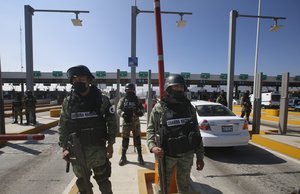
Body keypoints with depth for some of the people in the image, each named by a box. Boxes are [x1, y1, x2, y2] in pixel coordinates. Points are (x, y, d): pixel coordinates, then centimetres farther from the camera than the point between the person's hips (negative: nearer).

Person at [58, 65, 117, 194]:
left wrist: (110, 144, -5)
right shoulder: (68, 102, -2)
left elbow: (112, 122, -4)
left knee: (103, 180, 12)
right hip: (76, 149, 3)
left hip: (98, 148, -2)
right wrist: (64, 148, 1)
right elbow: (63, 126, 5)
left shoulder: (102, 100, -8)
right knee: (82, 181, 20)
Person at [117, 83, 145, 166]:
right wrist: (123, 114, -28)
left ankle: (140, 156, 21)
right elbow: (118, 109, -8)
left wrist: (140, 112, -19)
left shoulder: (137, 100, 6)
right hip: (126, 122, -1)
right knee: (125, 140, 7)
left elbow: (142, 109, 3)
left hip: (136, 122, 1)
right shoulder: (122, 100, 1)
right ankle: (123, 157, 22)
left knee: (137, 139, 7)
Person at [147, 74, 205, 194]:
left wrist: (200, 156, 5)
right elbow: (151, 129, -4)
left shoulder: (189, 107, 1)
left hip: (187, 154, 3)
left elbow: (196, 132, 5)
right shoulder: (159, 108, -8)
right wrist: (152, 146, -21)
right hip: (166, 155, -3)